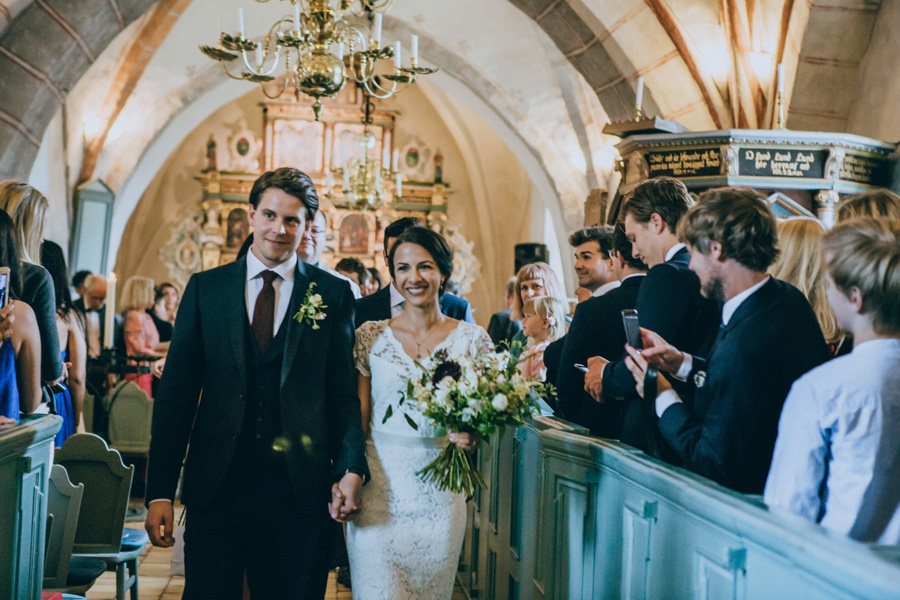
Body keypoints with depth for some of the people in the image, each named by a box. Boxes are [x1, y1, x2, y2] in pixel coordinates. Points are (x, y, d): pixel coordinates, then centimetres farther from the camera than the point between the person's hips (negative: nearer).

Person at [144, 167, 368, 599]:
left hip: (299, 492, 0)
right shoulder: (205, 288, 5)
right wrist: (160, 492, -3)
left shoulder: (334, 294, 3)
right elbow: (176, 393, 3)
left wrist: (350, 468, -13)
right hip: (215, 485, 1)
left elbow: (344, 393, 3)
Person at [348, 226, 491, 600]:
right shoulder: (370, 336, 1)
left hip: (439, 494, 1)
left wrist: (470, 435, -17)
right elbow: (357, 417, 4)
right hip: (379, 488, 0)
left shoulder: (472, 339, 0)